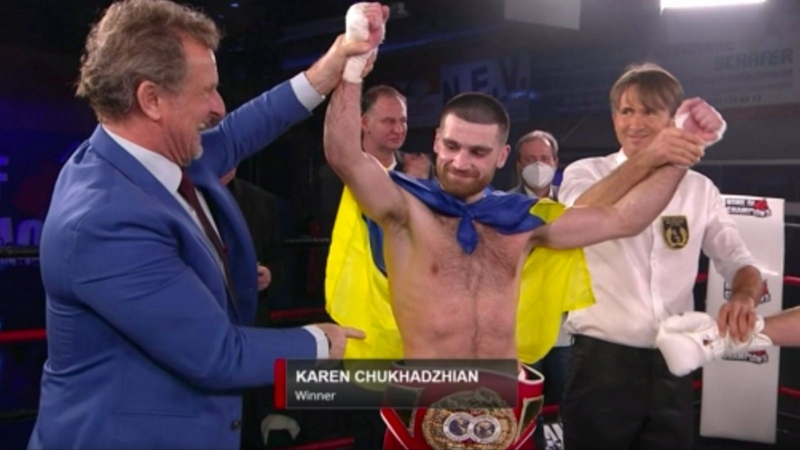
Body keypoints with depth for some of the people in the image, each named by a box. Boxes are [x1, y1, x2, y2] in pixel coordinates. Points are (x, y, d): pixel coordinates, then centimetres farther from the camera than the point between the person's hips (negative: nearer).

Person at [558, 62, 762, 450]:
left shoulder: (699, 189, 8)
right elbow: (578, 220, -24)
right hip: (601, 360, -3)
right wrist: (647, 159, -37)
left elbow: (738, 262, 5)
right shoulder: (586, 172, -2)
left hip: (672, 366, 3)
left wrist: (744, 296, -18)